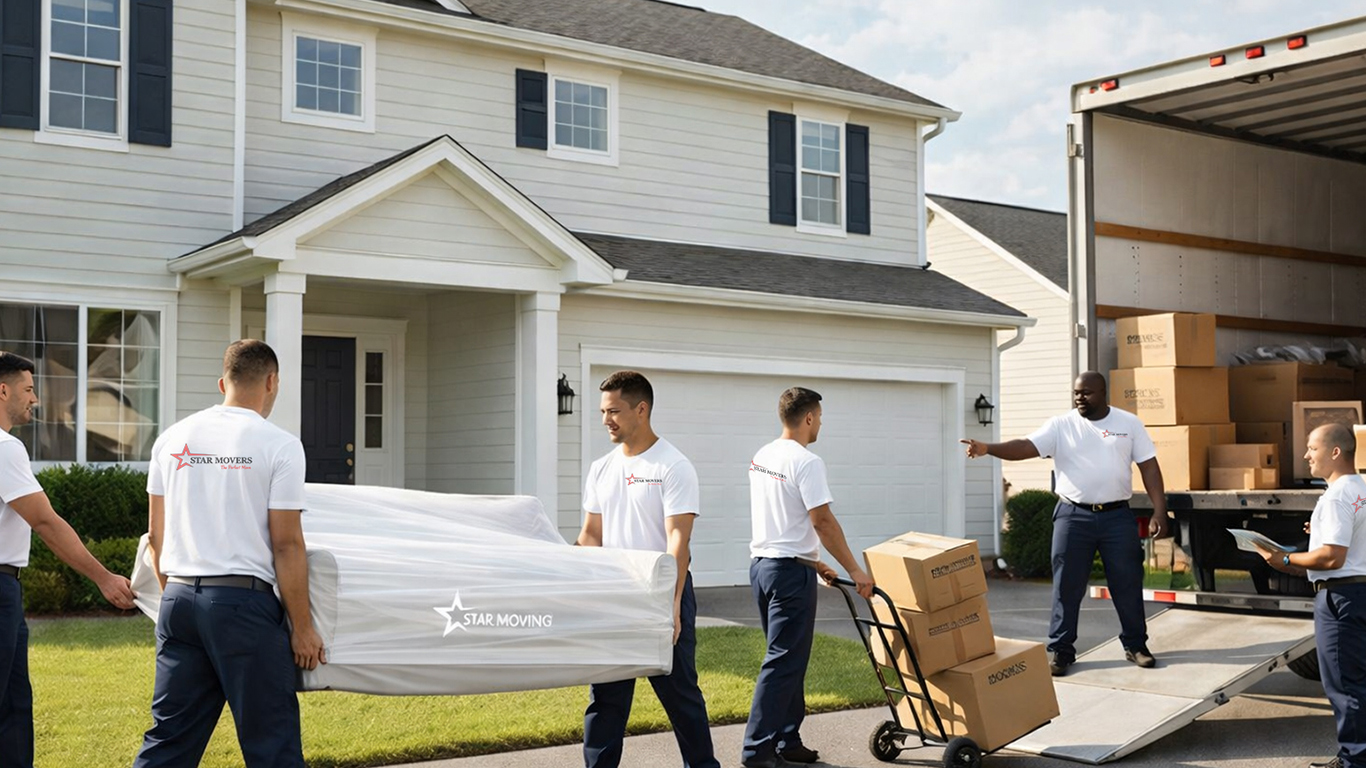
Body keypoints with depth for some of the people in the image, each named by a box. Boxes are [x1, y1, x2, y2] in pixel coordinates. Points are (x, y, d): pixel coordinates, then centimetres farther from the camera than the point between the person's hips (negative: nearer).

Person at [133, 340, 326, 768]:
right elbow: (286, 544, -9)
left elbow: (156, 535, 13)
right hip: (244, 603, -6)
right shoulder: (279, 446, -6)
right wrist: (302, 628, -3)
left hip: (178, 600, 6)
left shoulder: (172, 439, 10)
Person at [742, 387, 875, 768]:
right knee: (784, 662, -5)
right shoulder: (806, 462, -15)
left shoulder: (761, 457, 13)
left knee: (788, 658, 16)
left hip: (760, 564, 9)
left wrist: (814, 562, 23)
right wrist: (854, 570, -11)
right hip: (790, 570, -9)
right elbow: (822, 521, -18)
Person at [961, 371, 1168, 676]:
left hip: (1118, 516, 0)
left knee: (1128, 583, 8)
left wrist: (1159, 512, -5)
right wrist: (988, 448, -31)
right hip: (1073, 516, 0)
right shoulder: (1060, 425, -1)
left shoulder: (1129, 423, 2)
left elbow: (1149, 467, 2)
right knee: (1067, 585, 2)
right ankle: (1061, 651, 11)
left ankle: (1135, 645, 23)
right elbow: (1026, 447, -13)